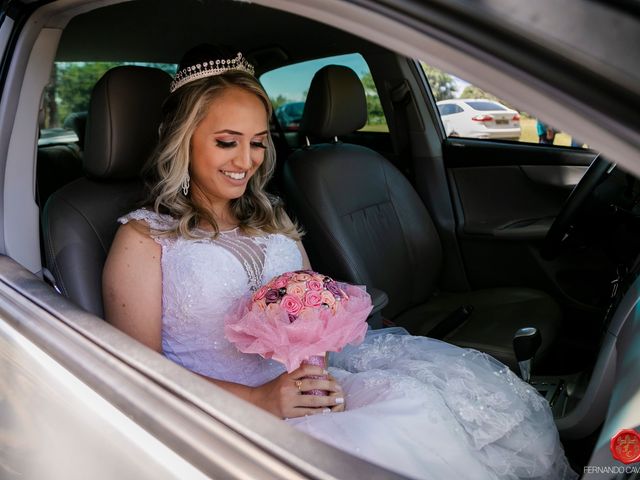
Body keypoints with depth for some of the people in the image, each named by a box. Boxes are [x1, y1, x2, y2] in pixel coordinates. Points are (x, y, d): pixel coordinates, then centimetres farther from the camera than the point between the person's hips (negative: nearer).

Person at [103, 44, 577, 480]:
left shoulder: (271, 218, 17)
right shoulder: (145, 237, -2)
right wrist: (257, 399, -20)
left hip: (307, 381, 6)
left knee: (463, 372, -15)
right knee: (406, 408, -27)